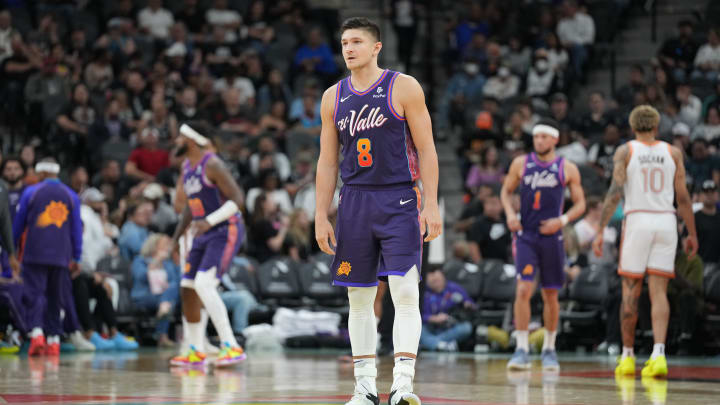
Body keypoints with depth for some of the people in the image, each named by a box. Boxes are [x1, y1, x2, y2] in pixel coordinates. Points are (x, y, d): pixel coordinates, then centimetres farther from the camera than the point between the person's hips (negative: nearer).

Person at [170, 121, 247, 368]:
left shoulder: (212, 165, -15)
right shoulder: (186, 167, 13)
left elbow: (237, 199, -21)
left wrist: (209, 221, -31)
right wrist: (177, 236, 19)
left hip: (226, 230, -9)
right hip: (204, 234, 9)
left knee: (204, 284, -23)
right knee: (187, 289, 7)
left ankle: (232, 347, -24)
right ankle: (196, 352, 18)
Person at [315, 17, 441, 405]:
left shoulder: (403, 88, -3)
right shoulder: (333, 97, 9)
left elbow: (426, 149, -4)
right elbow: (327, 161, 12)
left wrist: (431, 205, -11)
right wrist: (321, 217, 7)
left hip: (399, 201, -4)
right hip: (354, 201, 4)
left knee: (405, 293, -13)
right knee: (359, 298, 6)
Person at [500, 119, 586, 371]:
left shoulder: (567, 169, 1)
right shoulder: (521, 164, 4)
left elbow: (580, 203, 6)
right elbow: (506, 191, 16)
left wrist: (563, 220, -12)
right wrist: (510, 214, -3)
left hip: (551, 236, 0)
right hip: (525, 235, 0)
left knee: (551, 295, 8)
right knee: (523, 289, -14)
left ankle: (549, 348, 24)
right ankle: (522, 350, -13)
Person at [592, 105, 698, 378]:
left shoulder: (625, 151, 2)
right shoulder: (673, 153, 8)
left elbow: (615, 192, -8)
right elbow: (683, 198, 6)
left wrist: (600, 231, -8)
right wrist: (692, 234, 15)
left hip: (637, 220, -2)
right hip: (666, 221, 2)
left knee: (631, 291, 7)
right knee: (658, 291, 0)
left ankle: (627, 356, 12)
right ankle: (658, 354, -15)